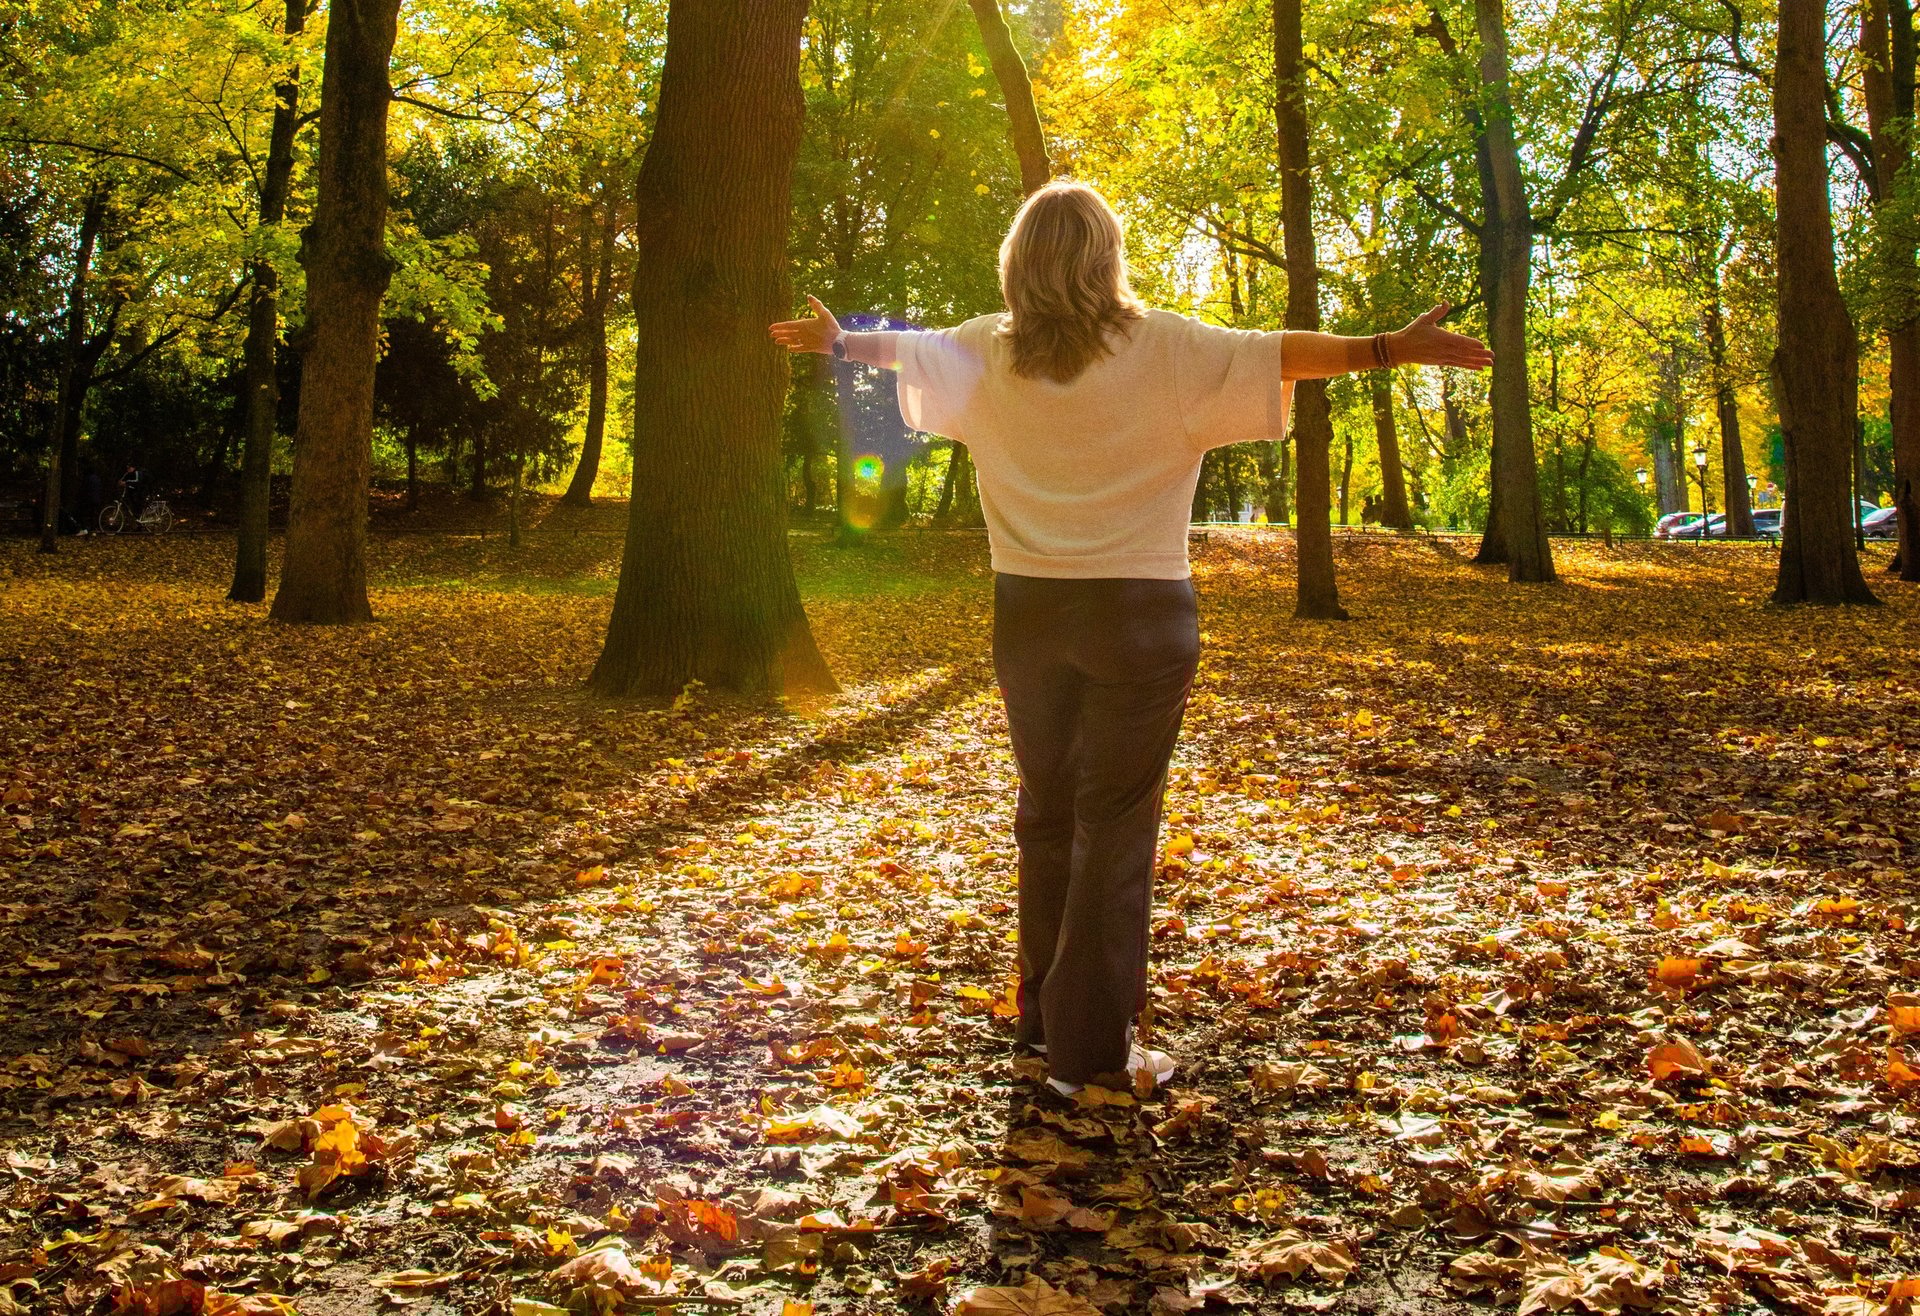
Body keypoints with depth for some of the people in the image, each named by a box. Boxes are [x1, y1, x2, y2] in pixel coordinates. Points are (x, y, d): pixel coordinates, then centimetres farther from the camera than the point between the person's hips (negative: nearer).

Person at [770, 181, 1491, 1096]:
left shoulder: (989, 352, 3)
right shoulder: (1159, 349, -9)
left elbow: (906, 347, 18)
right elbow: (1276, 355, -15)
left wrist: (836, 342, 37)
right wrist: (1389, 349, -13)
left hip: (1029, 609, 5)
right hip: (1137, 611, -4)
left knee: (1046, 810, 17)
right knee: (1115, 825, 0)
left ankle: (1044, 1012, 30)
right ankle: (1090, 1049, 5)